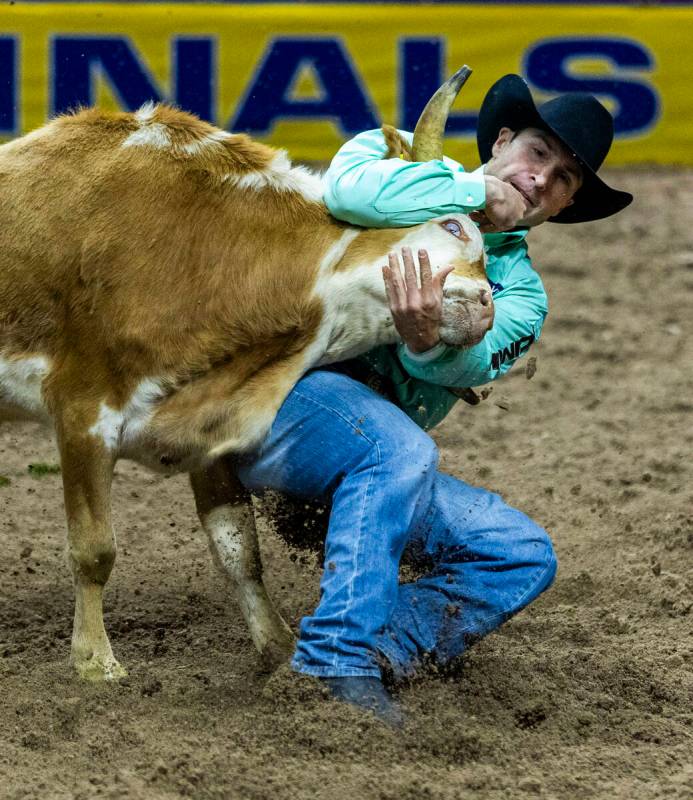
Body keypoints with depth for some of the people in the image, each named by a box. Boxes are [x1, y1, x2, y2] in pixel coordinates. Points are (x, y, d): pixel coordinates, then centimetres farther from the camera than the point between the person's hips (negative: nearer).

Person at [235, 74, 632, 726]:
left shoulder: (520, 295, 13)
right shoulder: (402, 161, 7)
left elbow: (466, 365, -12)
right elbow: (350, 188, -22)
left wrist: (429, 339, -38)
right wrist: (481, 191, -9)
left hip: (382, 455, 6)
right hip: (280, 385, -6)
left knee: (523, 554, -5)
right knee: (398, 447, -34)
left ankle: (372, 655, -10)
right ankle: (339, 657, -34)